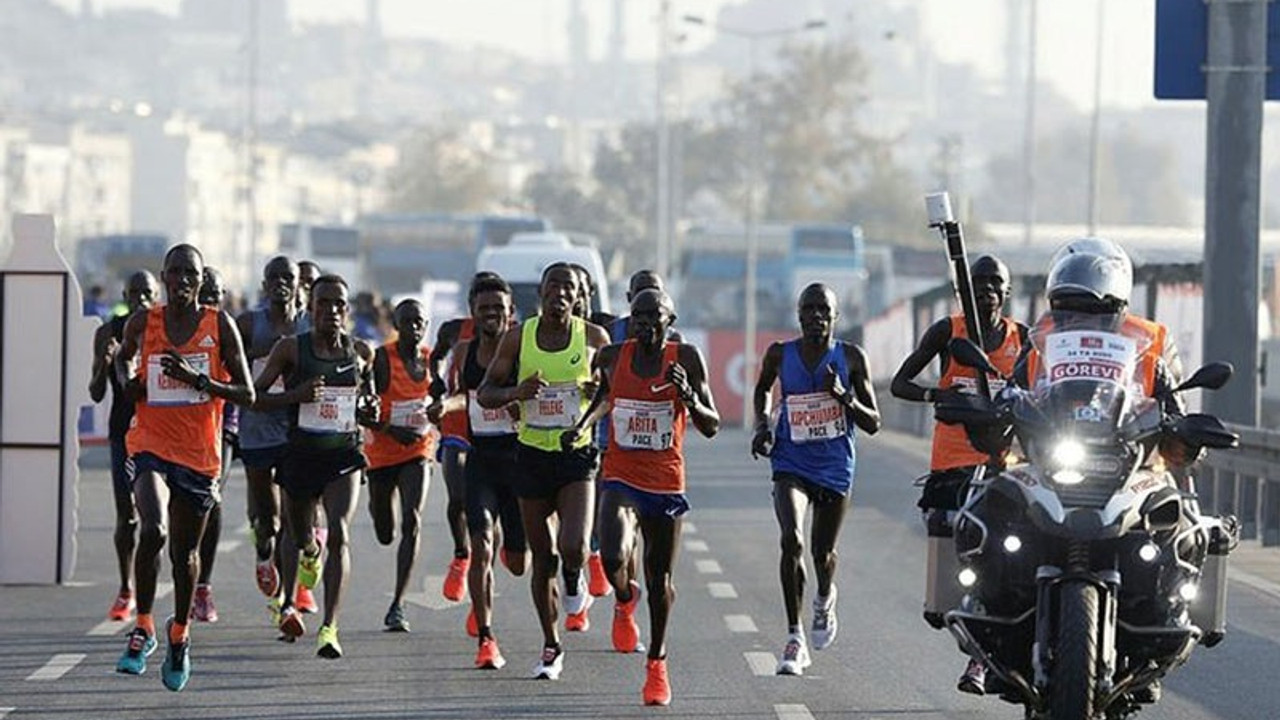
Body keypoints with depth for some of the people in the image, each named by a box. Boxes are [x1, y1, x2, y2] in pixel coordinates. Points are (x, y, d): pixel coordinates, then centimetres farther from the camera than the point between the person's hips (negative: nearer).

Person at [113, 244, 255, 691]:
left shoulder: (219, 326, -3)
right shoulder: (143, 323, 1)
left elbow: (247, 395, -3)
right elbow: (124, 356, 25)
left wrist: (196, 379, -17)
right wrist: (128, 380, 2)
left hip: (199, 453, 1)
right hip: (151, 447, -1)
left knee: (185, 551, 12)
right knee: (153, 530, -26)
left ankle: (179, 636, 36)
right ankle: (143, 628, -11)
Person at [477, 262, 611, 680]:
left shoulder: (594, 338, -2)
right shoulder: (518, 338, -2)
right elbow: (484, 394, 1)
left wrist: (601, 390, -11)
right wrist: (516, 392, -19)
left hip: (578, 456, -1)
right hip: (533, 455, 1)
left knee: (573, 548, -21)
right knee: (542, 558, 7)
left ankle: (575, 583, 17)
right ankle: (551, 647, 23)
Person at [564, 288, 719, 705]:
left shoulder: (685, 359, -6)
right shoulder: (612, 357, -1)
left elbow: (711, 427, -5)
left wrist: (689, 398, -24)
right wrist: (581, 426, 7)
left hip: (666, 483, 0)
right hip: (620, 479, 0)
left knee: (660, 580, 9)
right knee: (613, 559, -24)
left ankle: (657, 662, 30)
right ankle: (624, 600, 13)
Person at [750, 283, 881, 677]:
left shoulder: (851, 358, -4)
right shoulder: (781, 355, -1)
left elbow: (873, 423, -1)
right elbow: (762, 389, 22)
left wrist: (843, 395, -18)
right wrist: (762, 426, 4)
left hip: (835, 467, 1)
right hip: (791, 464, -1)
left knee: (823, 551, 13)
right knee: (791, 540, -23)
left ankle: (825, 598, 50)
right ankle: (795, 637, -15)